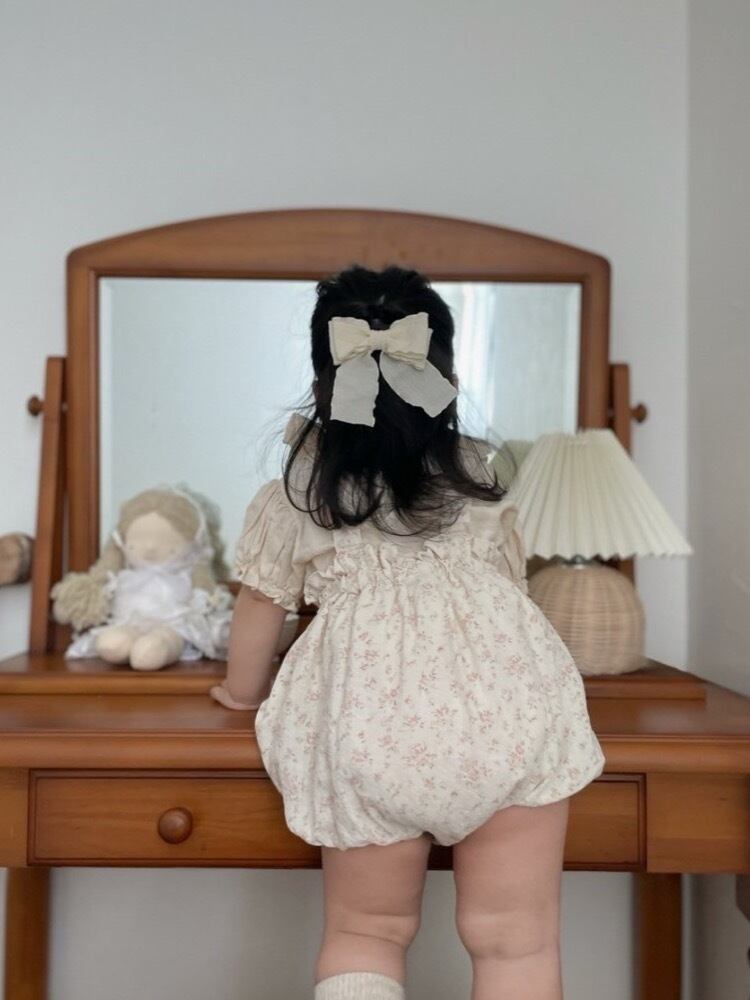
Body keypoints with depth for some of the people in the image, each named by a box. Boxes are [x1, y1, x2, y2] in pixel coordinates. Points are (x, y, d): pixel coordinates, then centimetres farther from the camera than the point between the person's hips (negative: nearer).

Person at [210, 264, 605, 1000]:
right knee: (516, 938, 9)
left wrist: (242, 689, 41)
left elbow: (260, 606, 23)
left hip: (371, 722, -1)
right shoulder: (479, 477, 20)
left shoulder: (295, 491, 15)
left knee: (365, 932, 18)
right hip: (506, 700, 2)